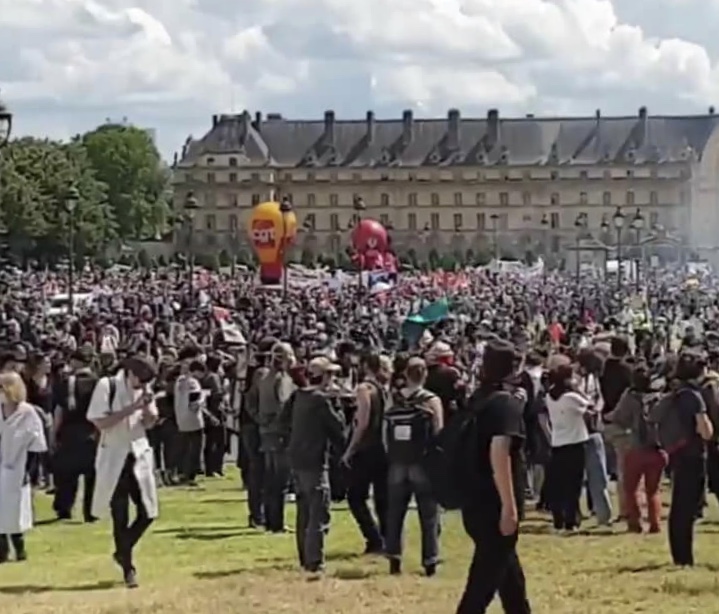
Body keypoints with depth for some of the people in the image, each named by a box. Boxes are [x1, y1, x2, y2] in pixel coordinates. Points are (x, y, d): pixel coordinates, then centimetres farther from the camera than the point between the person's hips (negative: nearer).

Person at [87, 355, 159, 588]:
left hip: (139, 456, 5)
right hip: (114, 458, -5)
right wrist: (131, 407, -24)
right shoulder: (107, 386, -13)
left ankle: (123, 551, 26)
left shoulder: (144, 389, 3)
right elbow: (100, 422, -19)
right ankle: (128, 568, 12)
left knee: (148, 512, 3)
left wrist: (147, 407, -14)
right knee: (120, 517, 1)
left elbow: (149, 424, 7)